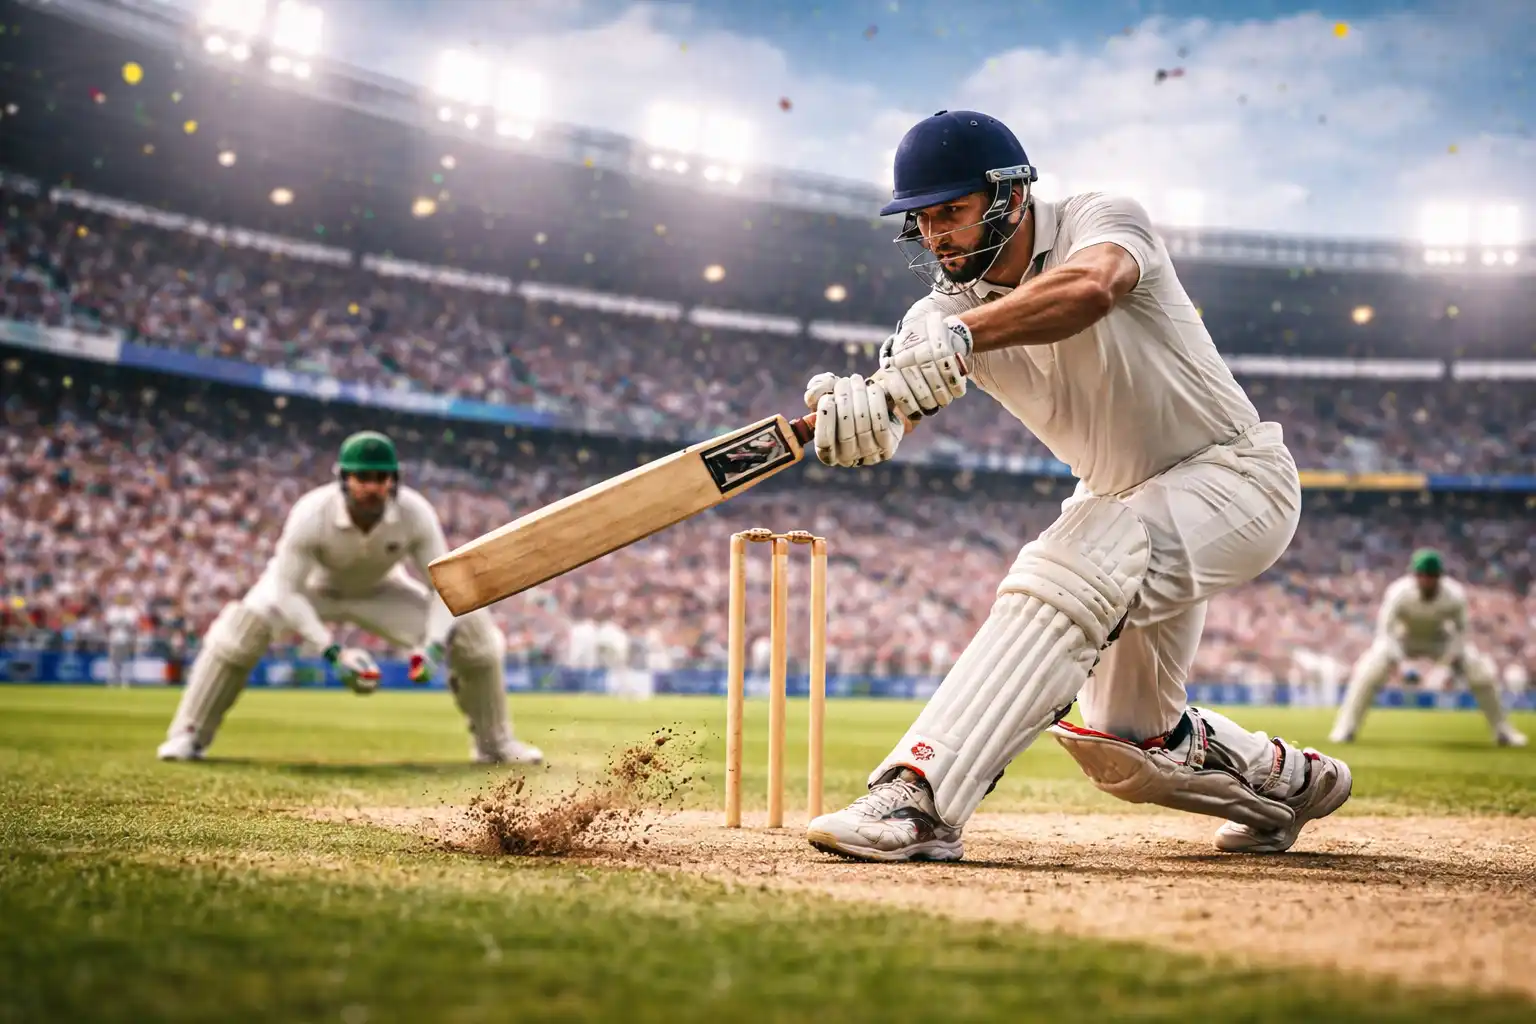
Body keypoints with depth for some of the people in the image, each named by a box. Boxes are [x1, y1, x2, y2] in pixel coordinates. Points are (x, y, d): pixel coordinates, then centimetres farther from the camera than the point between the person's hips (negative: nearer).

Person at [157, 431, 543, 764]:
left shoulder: (415, 513, -30)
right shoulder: (312, 513, -36)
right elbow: (286, 591, -32)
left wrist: (435, 645, -40)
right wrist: (331, 651, -42)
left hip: (379, 590, 3)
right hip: (312, 585, -2)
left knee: (474, 629, -12)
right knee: (247, 620, -33)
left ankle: (494, 743, 10)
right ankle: (189, 735, -17)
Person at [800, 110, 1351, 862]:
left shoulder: (1104, 220, -21)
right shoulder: (944, 313, -8)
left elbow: (1089, 288, -46)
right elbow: (894, 400, -27)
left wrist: (958, 340, -58)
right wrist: (851, 406, -51)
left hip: (1234, 477, -7)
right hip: (1123, 505, 8)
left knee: (1066, 567, -35)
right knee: (1132, 751, 13)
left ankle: (922, 797, -40)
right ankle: (1287, 778, 42)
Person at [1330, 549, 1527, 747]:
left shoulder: (1455, 595, -27)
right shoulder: (1398, 593, -33)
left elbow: (1460, 630, -11)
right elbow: (1385, 630, -29)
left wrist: (1451, 659, -26)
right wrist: (1393, 661, -45)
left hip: (1439, 639, 2)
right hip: (1403, 637, -2)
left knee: (1483, 672, -12)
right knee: (1370, 670, -28)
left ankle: (1502, 730, 8)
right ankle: (1345, 729, -16)